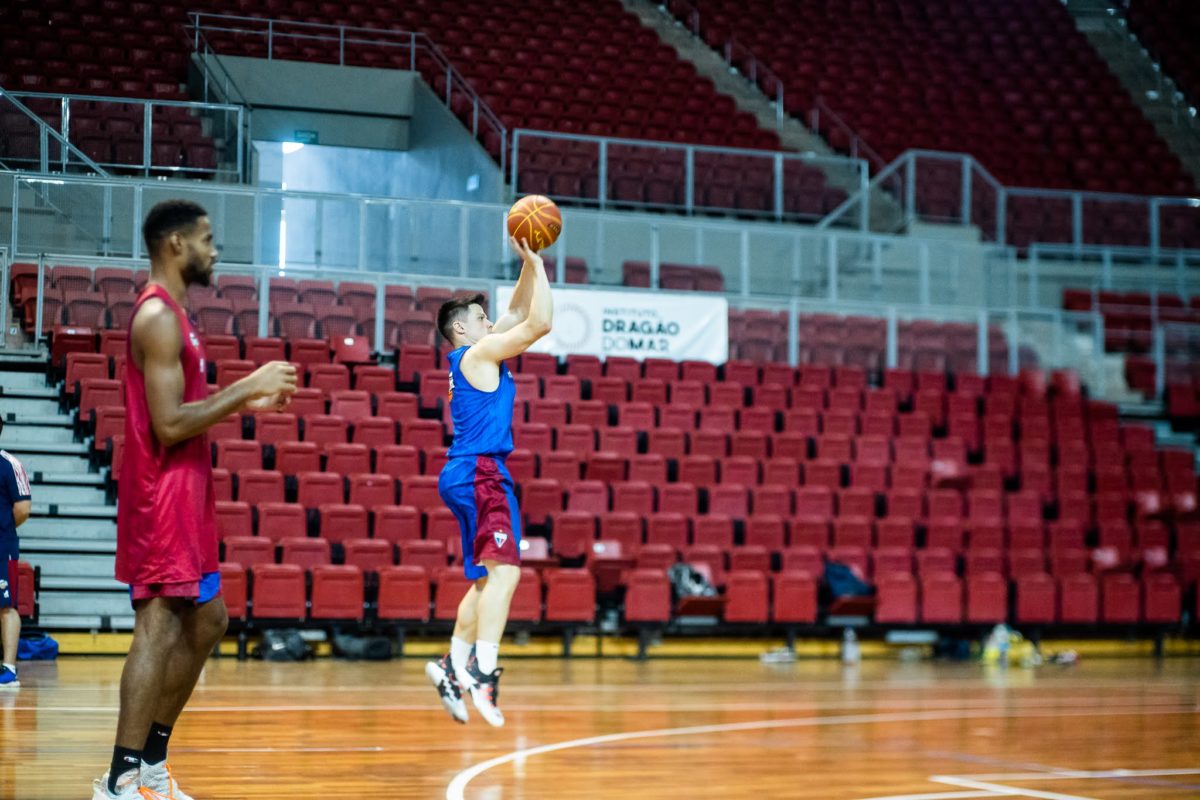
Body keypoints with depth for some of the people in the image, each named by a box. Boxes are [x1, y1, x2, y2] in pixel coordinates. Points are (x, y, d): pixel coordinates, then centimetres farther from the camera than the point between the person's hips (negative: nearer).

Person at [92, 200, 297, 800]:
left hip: (185, 491, 11)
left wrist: (245, 399, 15)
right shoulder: (159, 317, -16)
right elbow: (168, 424, -22)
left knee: (206, 621, 16)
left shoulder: (170, 313, 17)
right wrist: (247, 388, -17)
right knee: (159, 629, -10)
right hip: (163, 491, -11)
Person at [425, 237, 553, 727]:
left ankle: (452, 667, 17)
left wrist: (530, 265, 20)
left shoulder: (478, 356, 20)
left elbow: (520, 313, 28)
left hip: (477, 475, 10)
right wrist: (535, 262, -3)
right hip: (480, 472, -10)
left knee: (487, 580, 16)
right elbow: (541, 322, -10)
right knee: (503, 571, -21)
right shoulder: (478, 353, -6)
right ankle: (482, 668, -34)